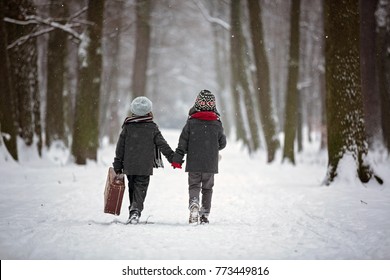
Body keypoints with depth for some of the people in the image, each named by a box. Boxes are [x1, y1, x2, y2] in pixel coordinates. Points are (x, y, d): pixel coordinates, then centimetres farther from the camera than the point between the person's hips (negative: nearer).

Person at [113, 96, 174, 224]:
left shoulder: (127, 127, 4)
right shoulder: (152, 128, -2)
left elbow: (120, 147, 5)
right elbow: (162, 144, -2)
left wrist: (117, 166, 10)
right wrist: (172, 157, 3)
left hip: (129, 165, 2)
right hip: (145, 167, -2)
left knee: (132, 188, 16)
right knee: (140, 190, -4)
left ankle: (133, 211, 18)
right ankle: (136, 210, -22)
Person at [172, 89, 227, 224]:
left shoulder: (191, 122, -5)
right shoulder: (217, 123, -1)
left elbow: (183, 142, -4)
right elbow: (222, 143, 8)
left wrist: (177, 159, 1)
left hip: (194, 162, -1)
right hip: (211, 163, 1)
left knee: (194, 185, 6)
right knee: (207, 188, 13)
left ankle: (194, 203, -23)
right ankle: (204, 214, 13)